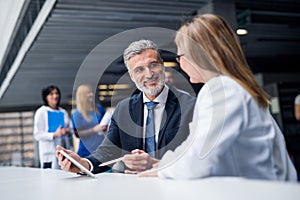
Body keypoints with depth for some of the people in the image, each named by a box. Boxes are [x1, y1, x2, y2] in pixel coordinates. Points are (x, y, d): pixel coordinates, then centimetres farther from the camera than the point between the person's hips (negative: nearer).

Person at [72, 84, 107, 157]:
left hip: (101, 148, 4)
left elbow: (107, 126, 18)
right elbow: (77, 133, -8)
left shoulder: (99, 108, 8)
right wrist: (94, 130, -17)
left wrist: (105, 127, -4)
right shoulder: (77, 114, -4)